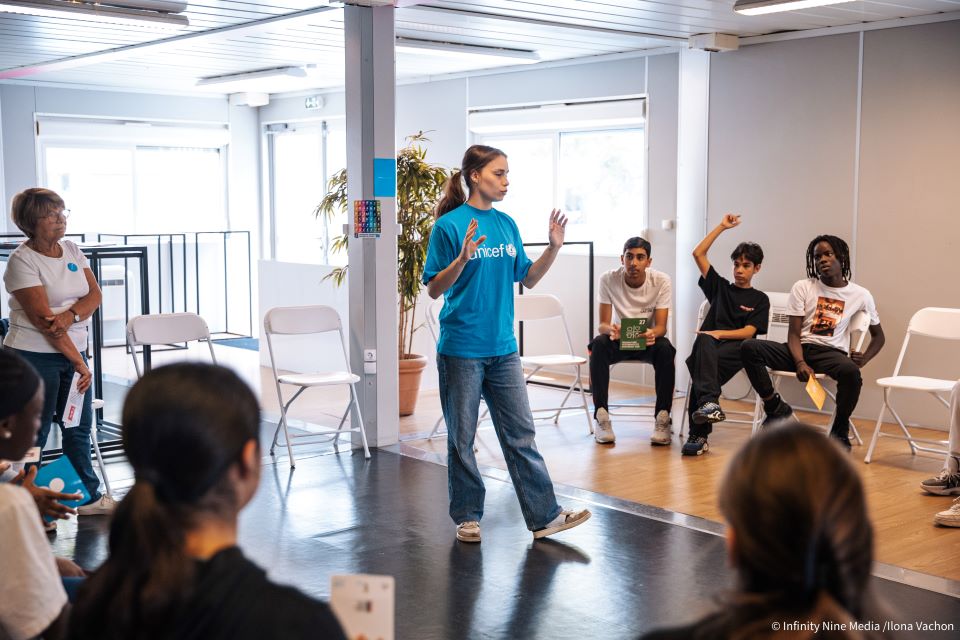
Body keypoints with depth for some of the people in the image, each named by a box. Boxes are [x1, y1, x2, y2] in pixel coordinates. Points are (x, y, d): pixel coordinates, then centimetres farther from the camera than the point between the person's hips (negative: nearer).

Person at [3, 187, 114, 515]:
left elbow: (95, 294, 3)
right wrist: (79, 362, -19)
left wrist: (71, 314, -19)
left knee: (79, 428, 14)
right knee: (34, 434, 0)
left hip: (74, 350, 7)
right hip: (35, 356, -7)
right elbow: (42, 318, -18)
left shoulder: (72, 250, 8)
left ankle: (91, 496, 26)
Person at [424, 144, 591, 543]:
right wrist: (463, 258, -26)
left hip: (502, 347, 5)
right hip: (461, 349, -5)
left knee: (521, 433, 7)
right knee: (462, 438, 7)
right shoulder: (449, 225, -9)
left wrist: (554, 247, 0)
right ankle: (467, 517, 21)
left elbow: (528, 278, 14)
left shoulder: (506, 224, 8)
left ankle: (544, 516, 11)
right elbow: (434, 289, -10)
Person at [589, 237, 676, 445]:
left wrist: (653, 333, -44)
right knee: (598, 344, -32)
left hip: (647, 340, 0)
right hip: (618, 339, 0)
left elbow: (661, 326, -18)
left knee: (665, 349, -34)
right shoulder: (608, 279, -15)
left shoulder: (661, 281, -15)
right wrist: (610, 330, -43)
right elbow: (603, 324, -17)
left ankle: (663, 419, -23)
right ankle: (601, 417, -26)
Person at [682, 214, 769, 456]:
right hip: (709, 346, 2)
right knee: (704, 340, -38)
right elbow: (698, 254, 18)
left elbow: (749, 332, 0)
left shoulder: (759, 299, 16)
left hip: (736, 349, -2)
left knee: (700, 364, -35)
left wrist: (720, 333, -16)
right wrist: (722, 227, 20)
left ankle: (697, 435, -44)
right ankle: (709, 402, -56)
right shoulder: (720, 287, 25)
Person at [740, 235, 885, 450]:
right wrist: (800, 363, -20)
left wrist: (863, 359, -2)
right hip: (800, 350, 1)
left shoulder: (860, 295, 7)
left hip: (831, 352, -1)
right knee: (749, 347, -25)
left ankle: (840, 430, -10)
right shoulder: (803, 288, 5)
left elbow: (878, 335, 18)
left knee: (851, 372, -38)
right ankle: (775, 407, -7)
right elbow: (794, 334, -1)